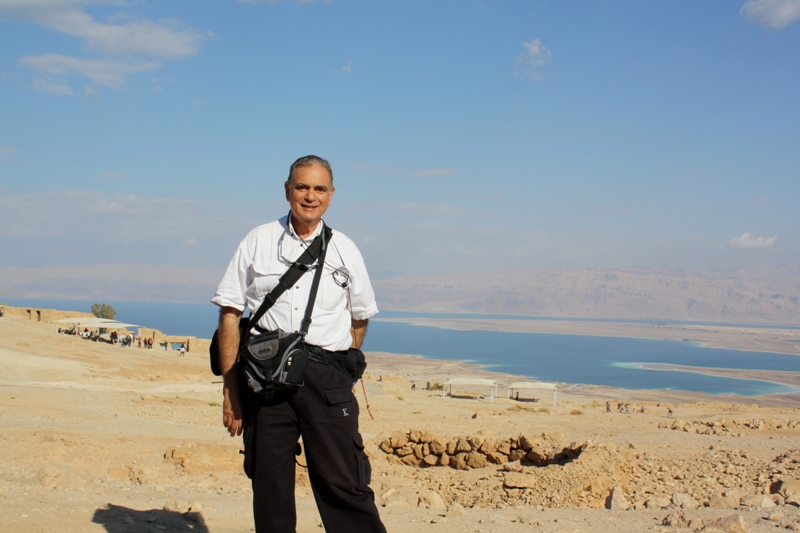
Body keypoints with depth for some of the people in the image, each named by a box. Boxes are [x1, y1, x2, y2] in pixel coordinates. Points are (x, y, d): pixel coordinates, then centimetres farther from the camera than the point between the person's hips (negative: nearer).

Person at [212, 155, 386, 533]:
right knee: (269, 487, 7)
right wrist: (230, 388, -1)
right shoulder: (257, 242, 8)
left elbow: (360, 317, 19)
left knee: (343, 484, -4)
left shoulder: (343, 250, 11)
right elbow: (230, 314, 5)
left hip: (326, 378, 0)